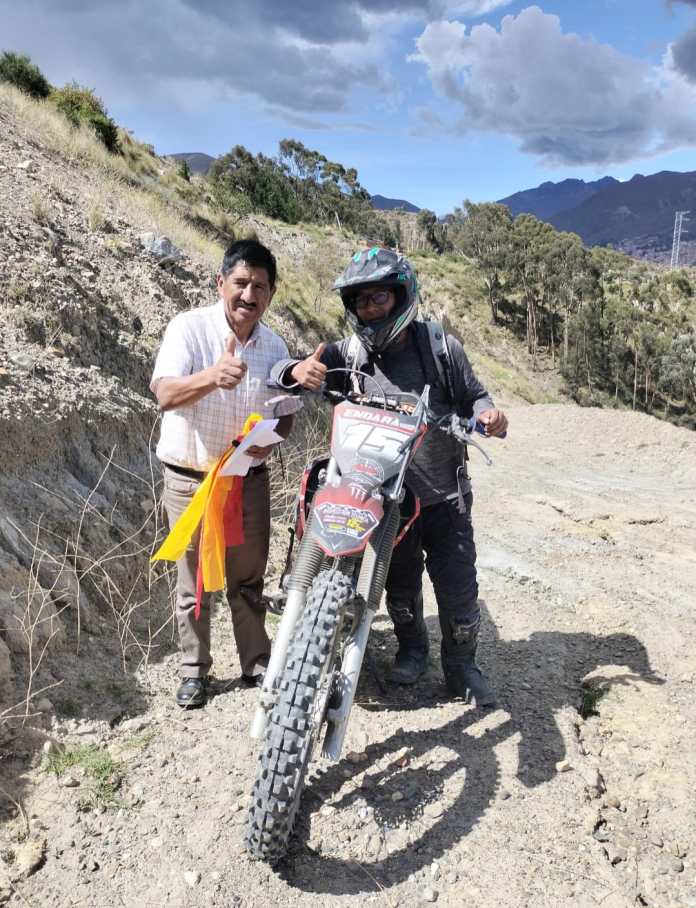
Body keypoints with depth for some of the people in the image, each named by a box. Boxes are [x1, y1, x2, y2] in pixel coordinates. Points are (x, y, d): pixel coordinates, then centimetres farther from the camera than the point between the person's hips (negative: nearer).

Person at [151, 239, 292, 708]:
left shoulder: (275, 347, 0)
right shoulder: (189, 327, -14)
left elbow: (285, 412, 10)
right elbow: (165, 394, -29)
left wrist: (271, 437, -13)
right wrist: (213, 376, -49)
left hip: (249, 477, 3)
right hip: (191, 479, -3)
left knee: (249, 579, 15)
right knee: (195, 582, 10)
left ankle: (258, 663, 31)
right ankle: (195, 670, 28)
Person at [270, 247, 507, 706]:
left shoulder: (441, 347, -6)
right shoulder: (346, 355, -6)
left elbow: (473, 394, 6)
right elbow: (277, 373, -11)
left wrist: (488, 413, -18)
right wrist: (298, 371, -35)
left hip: (445, 496, -1)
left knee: (459, 588, 4)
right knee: (401, 586, 18)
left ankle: (461, 664, 30)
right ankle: (412, 647, 46)